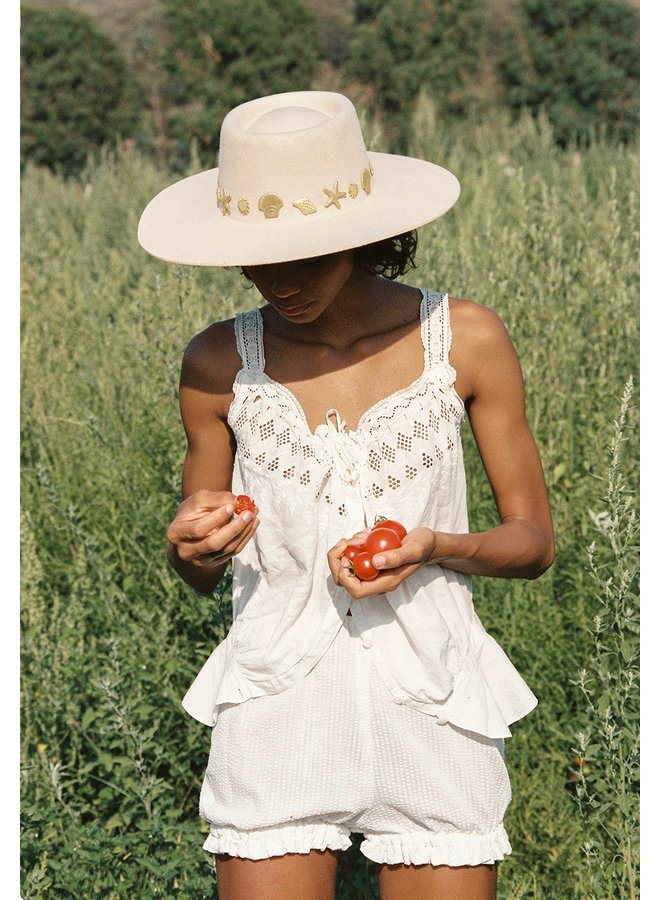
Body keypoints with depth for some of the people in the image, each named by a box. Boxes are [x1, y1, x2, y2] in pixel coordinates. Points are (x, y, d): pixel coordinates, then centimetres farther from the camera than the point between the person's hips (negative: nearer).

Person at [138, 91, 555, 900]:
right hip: (278, 708, 1)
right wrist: (196, 547, -13)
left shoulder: (465, 339, -4)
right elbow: (197, 575, 10)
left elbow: (533, 542, 4)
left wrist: (437, 546, -16)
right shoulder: (220, 364, -1)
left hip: (432, 711, 0)